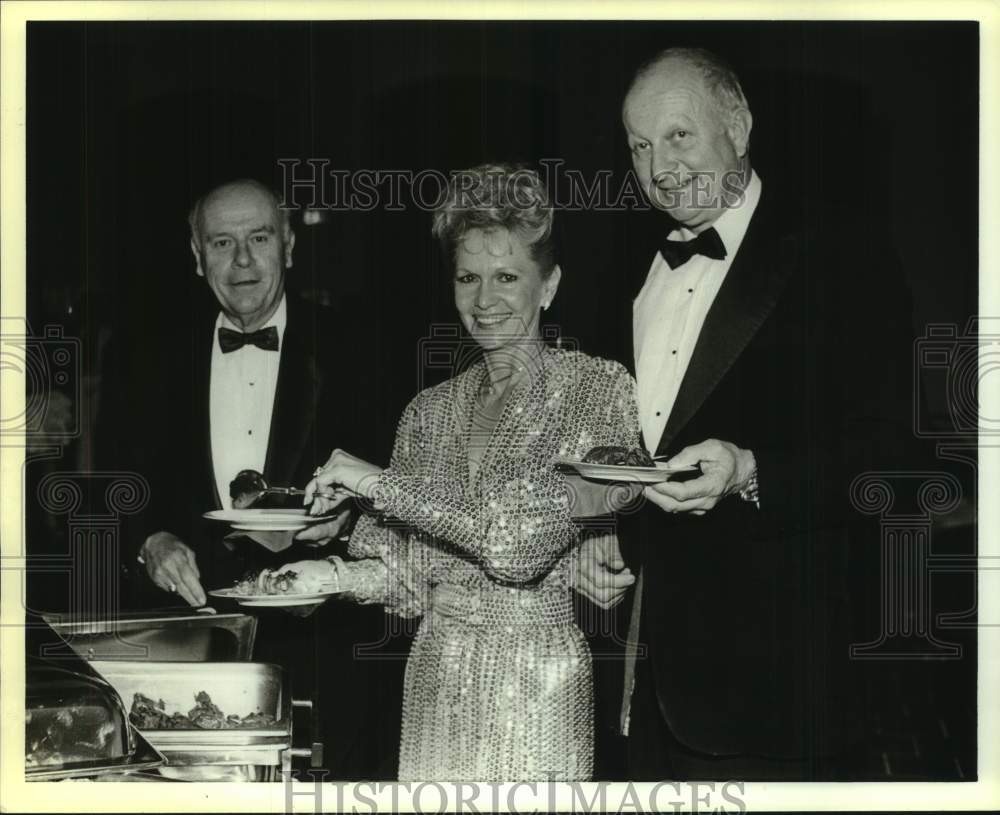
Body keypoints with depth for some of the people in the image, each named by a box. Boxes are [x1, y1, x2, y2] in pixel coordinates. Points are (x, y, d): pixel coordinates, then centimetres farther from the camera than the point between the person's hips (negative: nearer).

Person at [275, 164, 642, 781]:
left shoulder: (598, 390, -5)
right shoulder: (431, 410, 11)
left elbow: (525, 539, -17)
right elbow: (412, 573, 12)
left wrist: (380, 482, -14)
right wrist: (334, 575, -7)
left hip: (537, 684, -4)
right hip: (435, 678, 4)